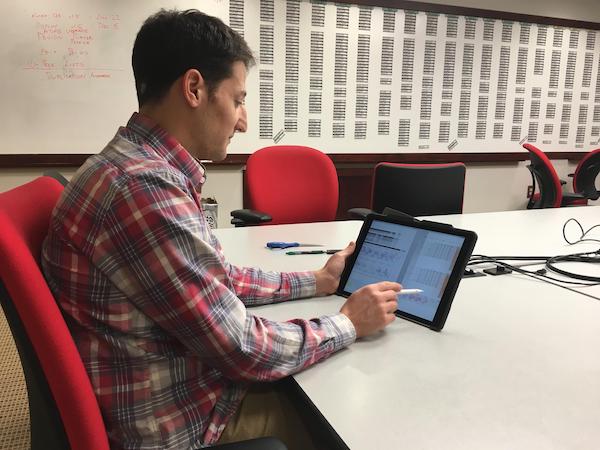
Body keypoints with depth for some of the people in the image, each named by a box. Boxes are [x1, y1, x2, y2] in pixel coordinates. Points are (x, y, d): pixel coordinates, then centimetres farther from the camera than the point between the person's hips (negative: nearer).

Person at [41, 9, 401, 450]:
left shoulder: (145, 168, 4)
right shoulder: (144, 187, -30)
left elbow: (218, 278, 12)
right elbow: (244, 350, -25)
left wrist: (315, 281, 11)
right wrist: (348, 323, -10)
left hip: (184, 383, 8)